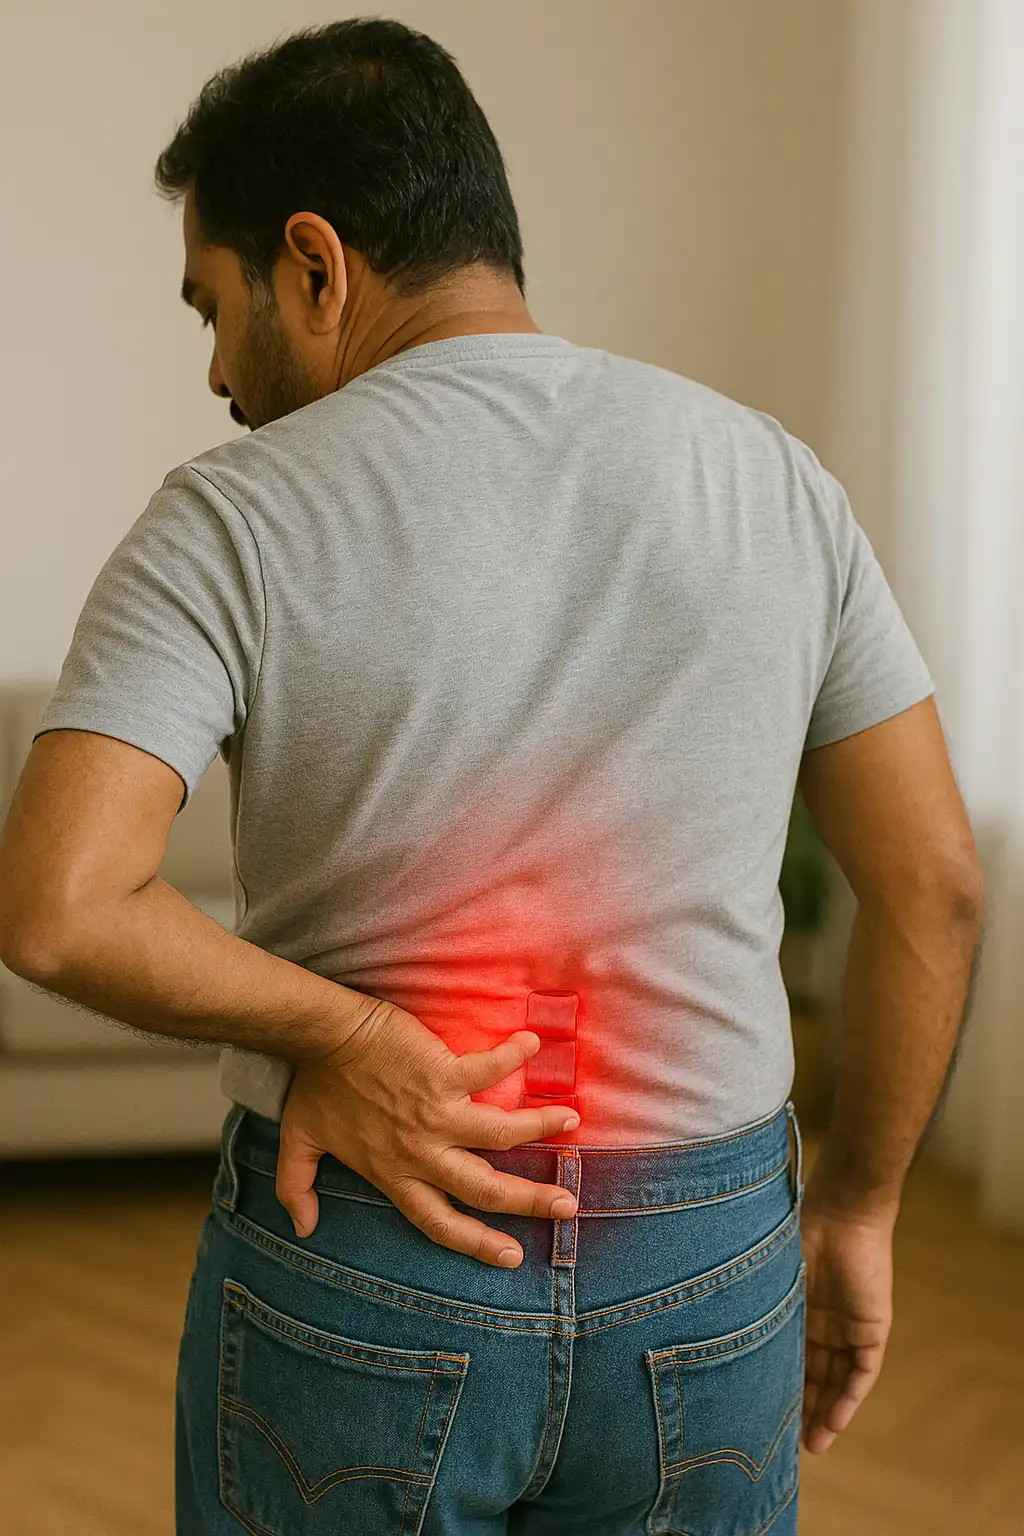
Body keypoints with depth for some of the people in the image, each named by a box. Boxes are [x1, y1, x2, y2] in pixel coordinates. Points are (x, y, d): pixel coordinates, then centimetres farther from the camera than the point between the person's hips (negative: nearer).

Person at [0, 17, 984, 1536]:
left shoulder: (238, 520, -12)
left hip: (359, 1287, -2)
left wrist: (337, 1027, -11)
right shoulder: (771, 475, -1)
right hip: (709, 1285, 3)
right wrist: (854, 1206, 9)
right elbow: (933, 883, 0)